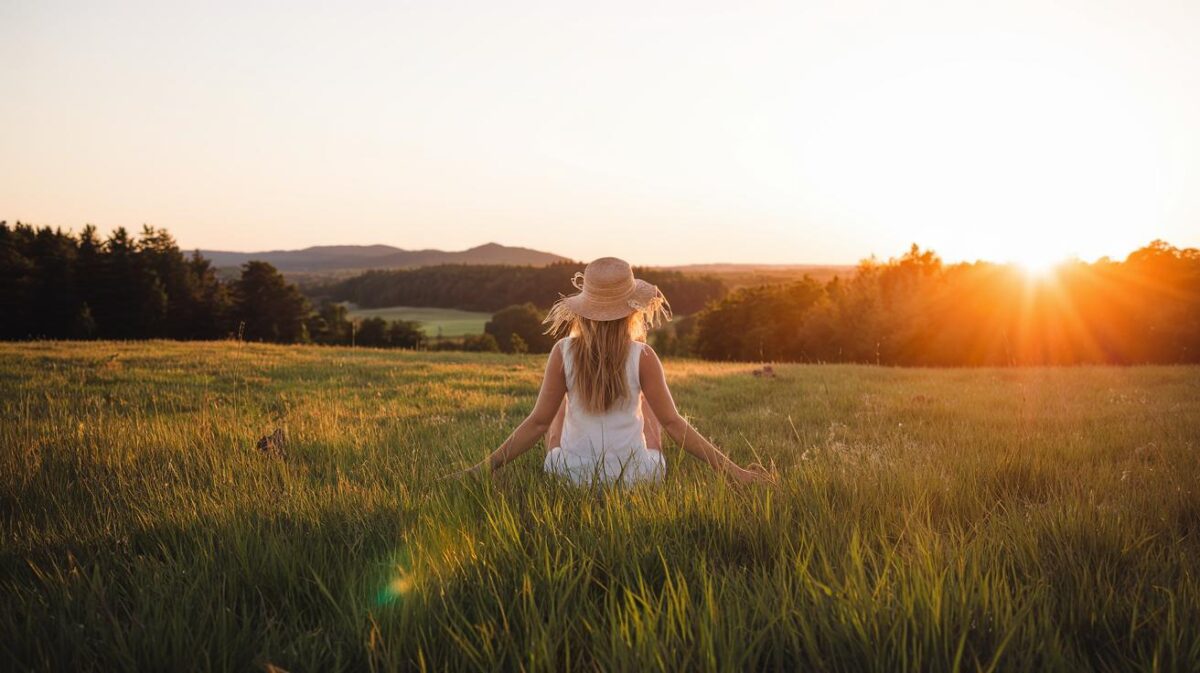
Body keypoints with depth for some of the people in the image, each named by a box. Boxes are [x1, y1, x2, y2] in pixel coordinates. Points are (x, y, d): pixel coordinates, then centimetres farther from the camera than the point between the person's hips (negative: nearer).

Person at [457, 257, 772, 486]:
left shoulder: (563, 353, -13)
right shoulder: (641, 356, -15)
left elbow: (539, 422, -11)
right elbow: (672, 423, -15)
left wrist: (484, 466, -3)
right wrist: (733, 470, -10)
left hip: (572, 476, 1)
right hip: (635, 478, 0)